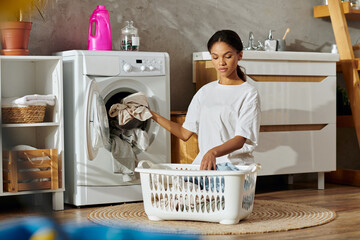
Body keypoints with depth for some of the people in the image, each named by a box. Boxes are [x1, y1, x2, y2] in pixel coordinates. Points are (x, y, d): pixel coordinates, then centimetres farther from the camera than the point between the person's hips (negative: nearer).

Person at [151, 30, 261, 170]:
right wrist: (153, 116, 8)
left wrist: (214, 152, -30)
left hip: (235, 165, -4)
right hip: (203, 162, 4)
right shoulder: (205, 91, 18)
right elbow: (185, 133, 17)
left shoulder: (248, 94, 0)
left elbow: (240, 140, -11)